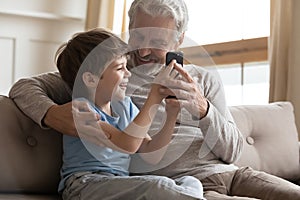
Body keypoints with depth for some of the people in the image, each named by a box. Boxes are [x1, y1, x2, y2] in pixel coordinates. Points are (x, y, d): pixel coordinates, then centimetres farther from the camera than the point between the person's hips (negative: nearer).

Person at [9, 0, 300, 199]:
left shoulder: (204, 80, 17)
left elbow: (232, 151, 9)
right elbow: (25, 87, 7)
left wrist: (202, 109, -13)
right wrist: (51, 114, -17)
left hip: (231, 174, 5)